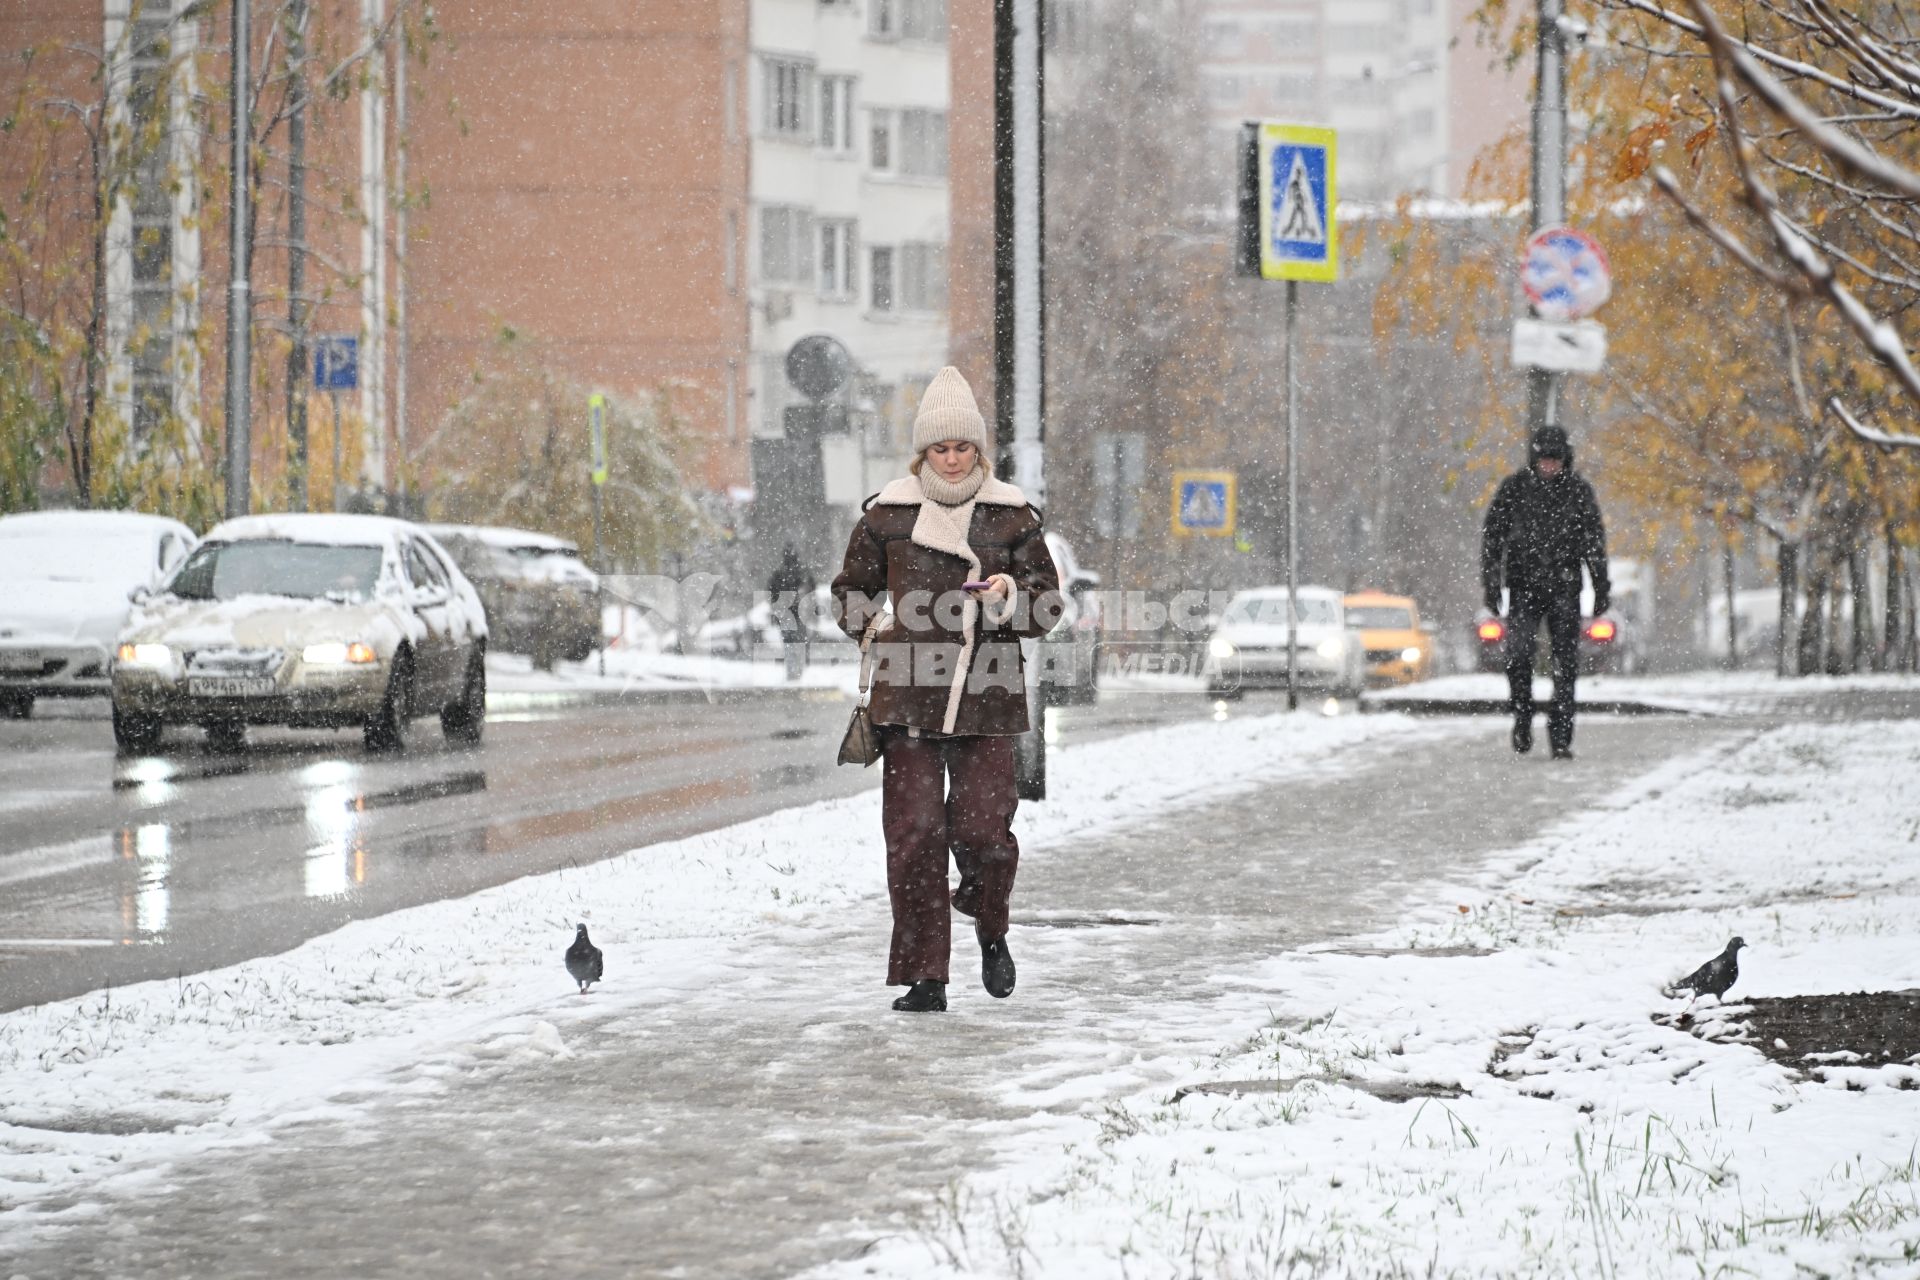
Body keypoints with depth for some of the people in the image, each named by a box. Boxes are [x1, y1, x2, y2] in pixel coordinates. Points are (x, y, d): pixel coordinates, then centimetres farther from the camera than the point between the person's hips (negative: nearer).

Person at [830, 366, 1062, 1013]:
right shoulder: (888, 514, 6)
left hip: (985, 694, 0)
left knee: (982, 829, -7)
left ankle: (990, 930, 25)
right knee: (913, 833, -5)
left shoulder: (1012, 517, 6)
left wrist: (1010, 598, -11)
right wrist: (872, 626, 2)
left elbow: (1049, 605, 9)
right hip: (908, 693, 0)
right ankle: (924, 977, 3)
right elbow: (850, 591, 20)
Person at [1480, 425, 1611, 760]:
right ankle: (1522, 719, 11)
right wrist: (1490, 584, 0)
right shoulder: (1513, 488, 1)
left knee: (1565, 663, -4)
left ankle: (1561, 738, -1)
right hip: (1524, 585, 0)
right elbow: (1492, 535, 5)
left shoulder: (1578, 490, 4)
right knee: (1518, 657, -11)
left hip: (1564, 586, 0)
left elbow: (1595, 540, 10)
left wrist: (1602, 587, 6)